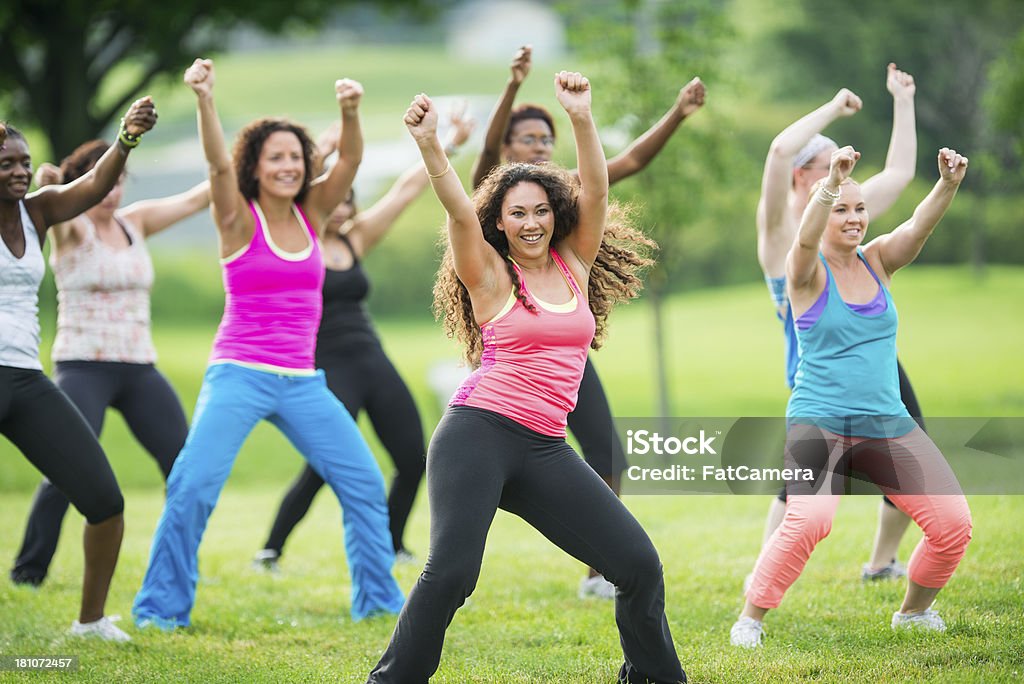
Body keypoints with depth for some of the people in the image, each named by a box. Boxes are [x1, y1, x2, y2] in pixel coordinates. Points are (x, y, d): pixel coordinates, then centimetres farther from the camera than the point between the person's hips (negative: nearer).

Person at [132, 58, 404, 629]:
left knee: (365, 482, 3)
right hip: (239, 375, -4)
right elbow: (218, 162, -21)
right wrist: (205, 101, -37)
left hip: (303, 383, 5)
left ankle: (379, 599, 16)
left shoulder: (313, 214, 8)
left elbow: (350, 161, -6)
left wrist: (350, 112, -25)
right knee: (193, 487, -16)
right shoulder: (240, 219, -3)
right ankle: (162, 608, -4)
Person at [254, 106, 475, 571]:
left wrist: (450, 145, 17)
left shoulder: (355, 241, 12)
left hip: (374, 364, 7)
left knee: (413, 460, 2)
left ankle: (393, 546, 22)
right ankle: (270, 551, -5)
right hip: (329, 370, -6)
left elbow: (406, 189, 15)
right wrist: (322, 152, -24)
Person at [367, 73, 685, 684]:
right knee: (452, 569, -21)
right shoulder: (490, 277, 4)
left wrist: (582, 119, -13)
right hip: (479, 433, -4)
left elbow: (595, 194, 1)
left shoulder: (575, 265, 14)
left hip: (546, 449, 4)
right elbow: (460, 211, -12)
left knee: (639, 564, -2)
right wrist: (429, 144, -28)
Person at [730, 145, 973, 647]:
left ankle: (914, 611, 23)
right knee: (808, 520, -30)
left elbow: (920, 226, -10)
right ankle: (750, 621, -15)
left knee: (953, 523, -3)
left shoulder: (877, 261, 7)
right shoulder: (809, 272, -5)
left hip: (888, 425, 5)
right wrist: (830, 185, -45)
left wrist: (948, 184, -30)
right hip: (819, 420, -5)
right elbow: (806, 239, -27)